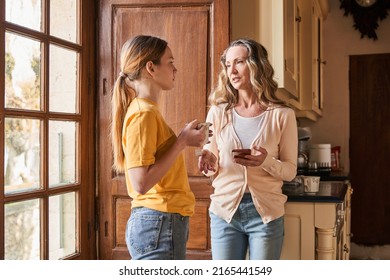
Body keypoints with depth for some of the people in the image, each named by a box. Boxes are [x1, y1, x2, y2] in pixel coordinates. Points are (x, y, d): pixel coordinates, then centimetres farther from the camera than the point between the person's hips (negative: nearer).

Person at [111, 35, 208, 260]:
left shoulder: (148, 111, 15)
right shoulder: (143, 113, -15)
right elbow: (141, 183, -23)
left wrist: (184, 139, 9)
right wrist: (182, 142, -17)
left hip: (157, 224, 10)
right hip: (160, 224, -10)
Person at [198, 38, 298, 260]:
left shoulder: (282, 115, -2)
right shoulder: (218, 112, 4)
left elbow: (290, 170, 0)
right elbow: (212, 169, 8)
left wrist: (267, 162, -20)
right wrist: (210, 162, -16)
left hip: (266, 213, -1)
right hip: (224, 210, 2)